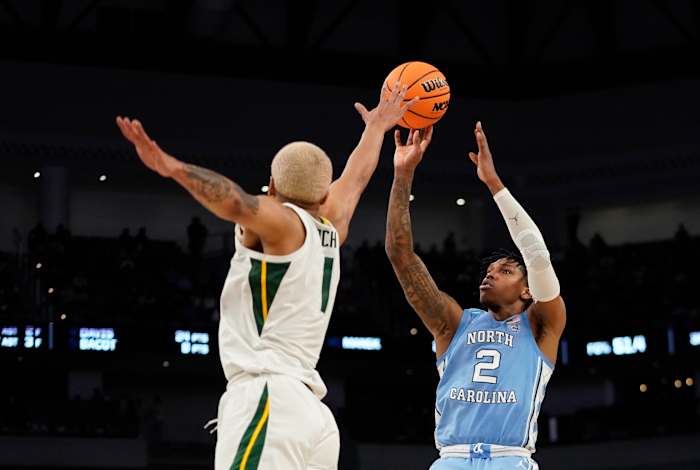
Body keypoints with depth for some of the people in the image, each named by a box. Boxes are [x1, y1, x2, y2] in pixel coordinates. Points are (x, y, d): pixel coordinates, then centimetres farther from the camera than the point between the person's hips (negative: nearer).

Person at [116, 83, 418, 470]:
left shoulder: (281, 221, 2)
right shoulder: (329, 231, 22)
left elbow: (234, 201, -20)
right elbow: (356, 178, 41)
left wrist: (171, 167, -33)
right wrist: (375, 128, 59)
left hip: (270, 404, -8)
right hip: (312, 412, 8)